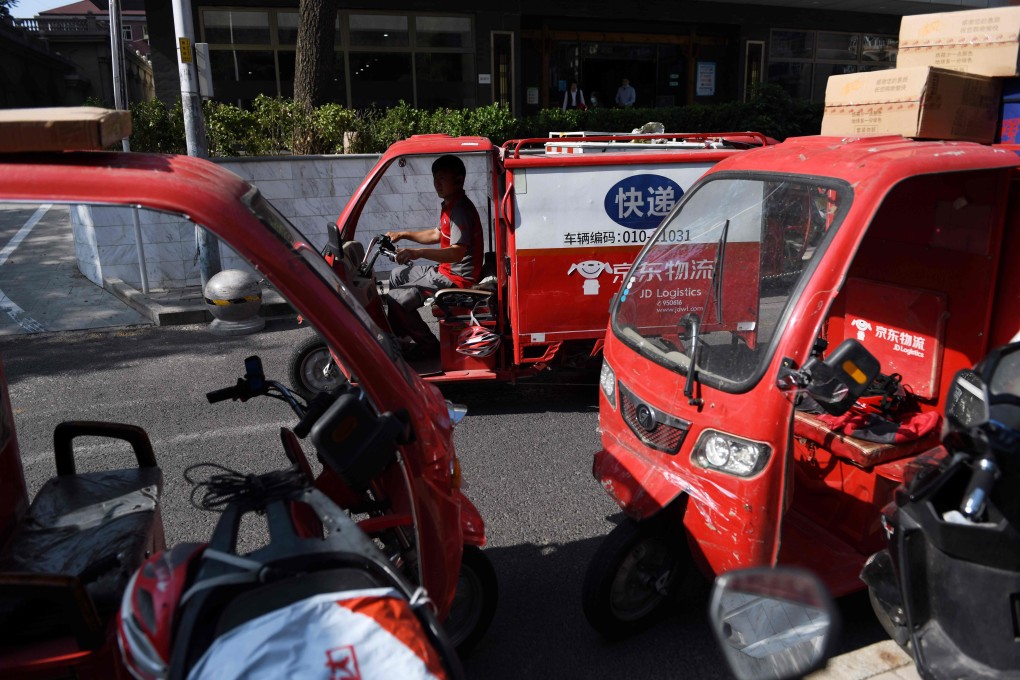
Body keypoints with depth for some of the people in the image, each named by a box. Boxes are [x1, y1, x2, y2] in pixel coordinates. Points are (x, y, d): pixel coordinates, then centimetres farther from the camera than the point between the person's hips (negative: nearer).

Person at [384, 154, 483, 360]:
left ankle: (429, 345, -3)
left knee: (396, 299, -16)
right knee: (397, 275, 24)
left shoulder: (460, 210, -23)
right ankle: (402, 335, 27)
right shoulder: (449, 204, 10)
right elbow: (438, 234, 26)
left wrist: (418, 253, -44)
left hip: (457, 277, -11)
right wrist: (403, 234, 20)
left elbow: (457, 252, -34)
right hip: (446, 269, 11)